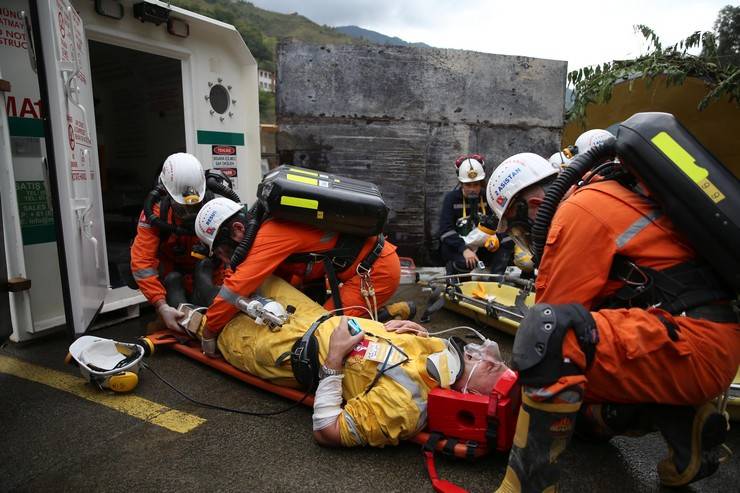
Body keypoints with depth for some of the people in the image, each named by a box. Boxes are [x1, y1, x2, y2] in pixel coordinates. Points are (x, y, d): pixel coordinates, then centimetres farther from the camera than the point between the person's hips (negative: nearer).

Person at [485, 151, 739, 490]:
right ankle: (680, 422, 9)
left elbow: (552, 314, -12)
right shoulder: (600, 200, 17)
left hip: (695, 343, -10)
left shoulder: (578, 209, -12)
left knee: (548, 330, -32)